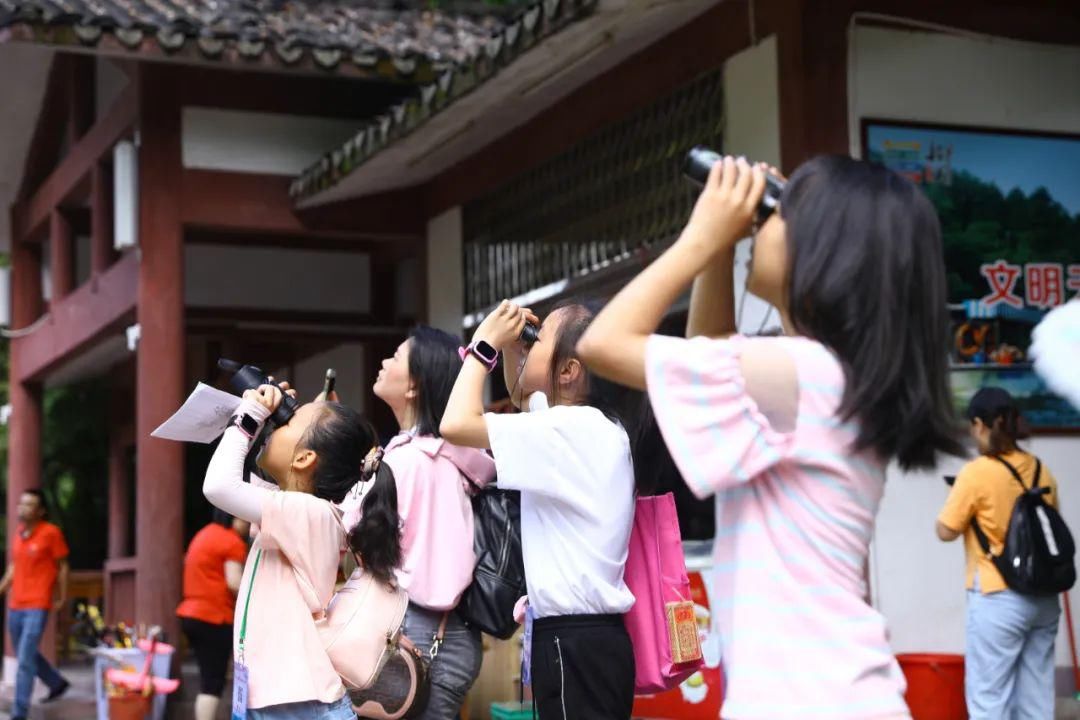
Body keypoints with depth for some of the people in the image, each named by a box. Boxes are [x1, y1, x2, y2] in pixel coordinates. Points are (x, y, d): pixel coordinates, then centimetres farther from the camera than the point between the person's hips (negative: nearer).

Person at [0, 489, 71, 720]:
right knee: (25, 655, 18)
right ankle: (57, 683, 40)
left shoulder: (50, 533, -9)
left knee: (25, 660, -10)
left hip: (37, 607, -7)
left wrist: (61, 597, -1)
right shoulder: (19, 531, 8)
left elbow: (62, 565, -2)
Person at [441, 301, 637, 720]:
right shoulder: (588, 425, 13)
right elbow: (522, 398, 33)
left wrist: (485, 343, -7)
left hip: (574, 642, -10)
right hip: (588, 637, 10)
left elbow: (457, 424, -21)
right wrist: (510, 344, 14)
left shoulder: (573, 428, -15)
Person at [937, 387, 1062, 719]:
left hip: (998, 598, -6)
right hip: (1043, 597, 6)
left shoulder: (977, 473, -12)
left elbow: (946, 531, -7)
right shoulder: (1041, 471, 6)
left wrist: (960, 498, 9)